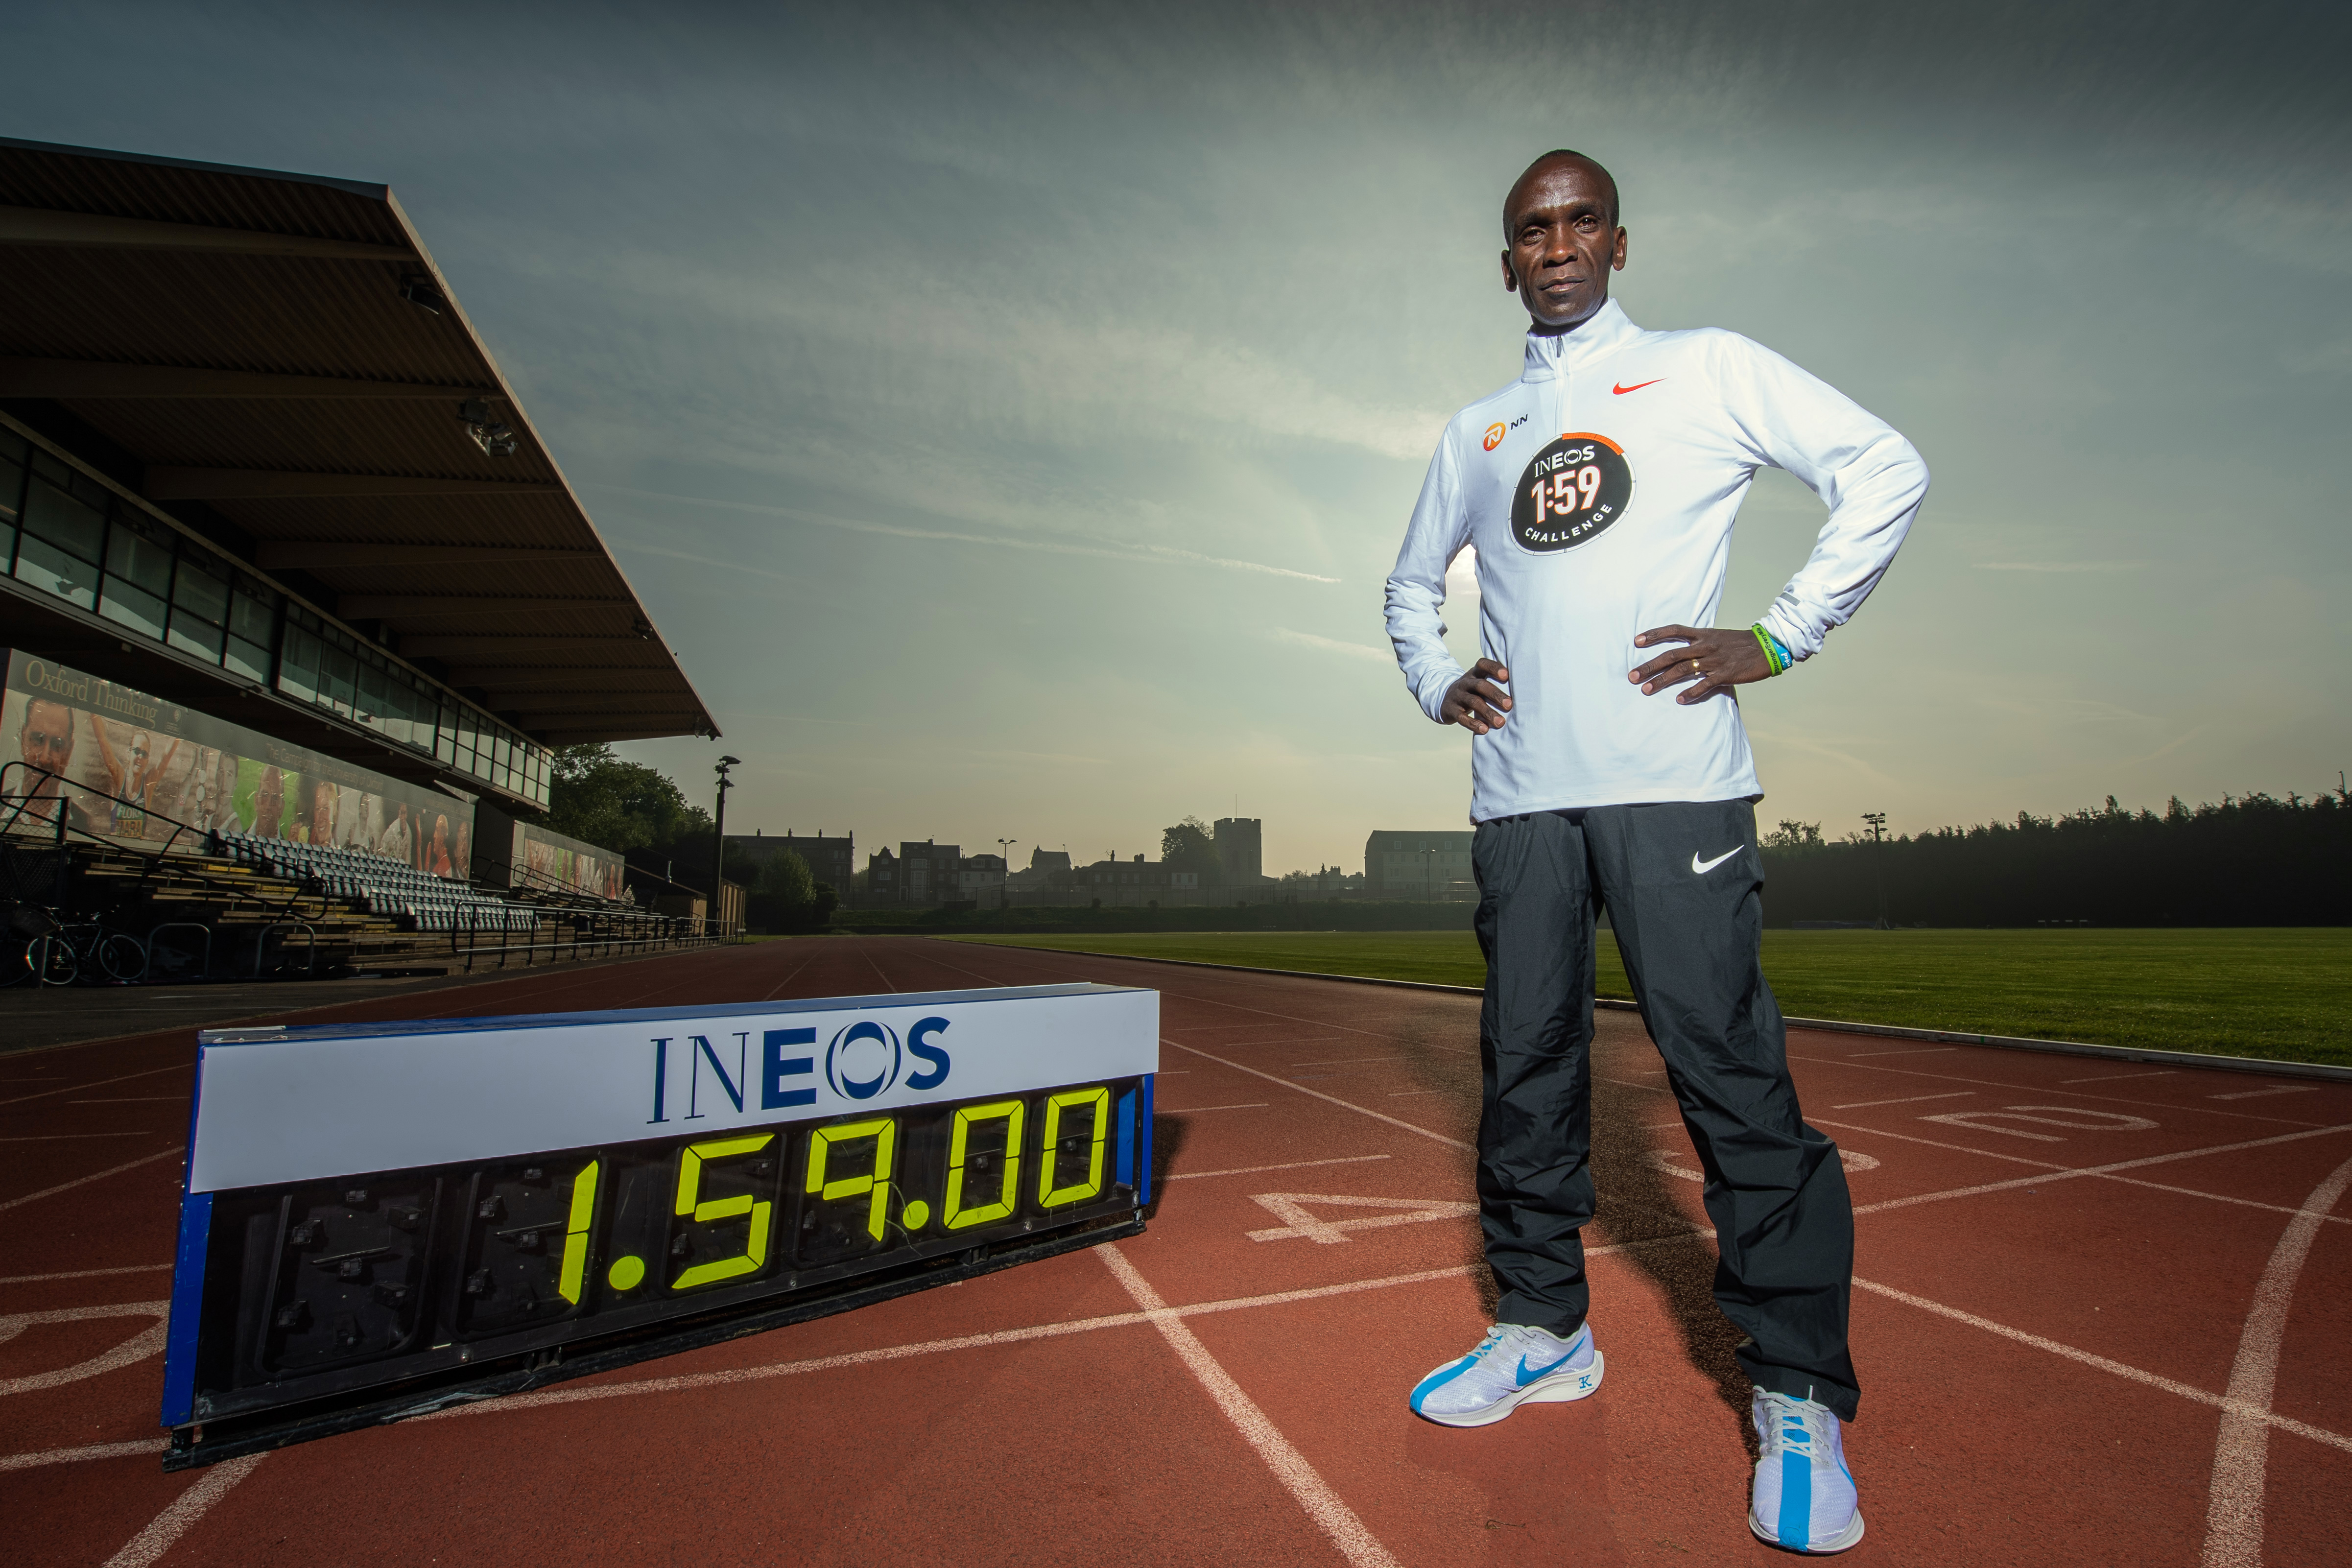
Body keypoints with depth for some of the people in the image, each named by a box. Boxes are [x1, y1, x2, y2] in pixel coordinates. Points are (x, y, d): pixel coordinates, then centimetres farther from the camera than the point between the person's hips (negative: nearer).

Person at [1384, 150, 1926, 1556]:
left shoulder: (1709, 371, 11)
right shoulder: (1476, 435, 21)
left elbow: (1889, 472, 7)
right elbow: (1411, 584, 31)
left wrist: (1779, 639, -3)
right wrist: (1437, 686, 12)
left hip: (1674, 784, -4)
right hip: (1520, 797, 4)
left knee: (1732, 1076, -5)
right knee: (1525, 1070, 8)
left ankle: (1800, 1398, 11)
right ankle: (1544, 1331, 24)